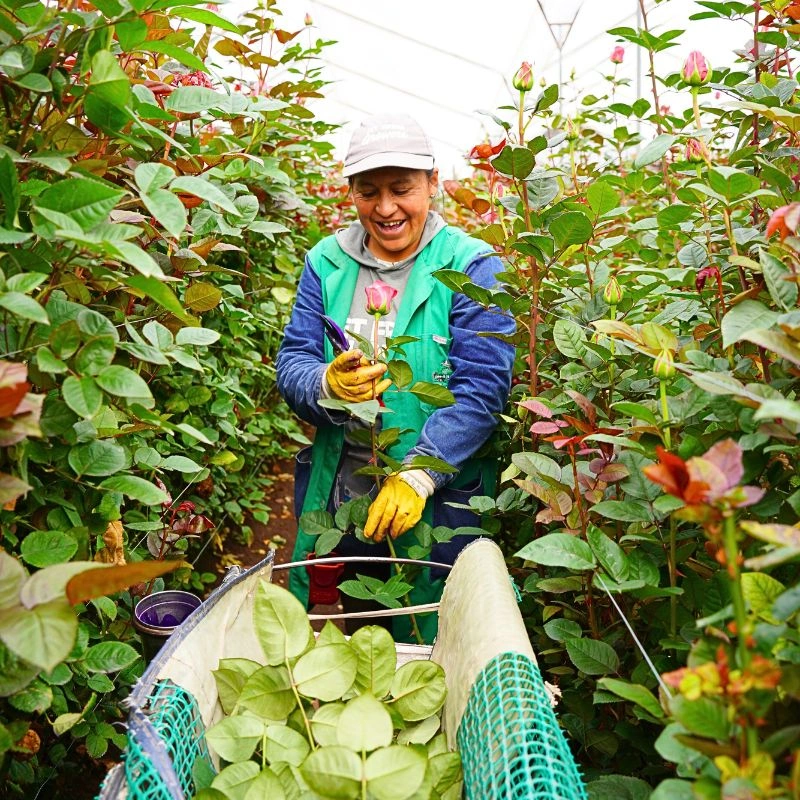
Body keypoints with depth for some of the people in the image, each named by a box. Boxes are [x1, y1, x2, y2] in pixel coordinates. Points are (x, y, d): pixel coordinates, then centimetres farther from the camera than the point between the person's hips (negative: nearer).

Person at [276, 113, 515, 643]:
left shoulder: (470, 266, -8)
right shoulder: (327, 262, 4)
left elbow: (482, 387, -15)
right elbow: (292, 362, 0)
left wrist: (416, 476, -25)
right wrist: (327, 386, -24)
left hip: (439, 499, -3)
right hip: (336, 494, 4)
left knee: (426, 648, 13)